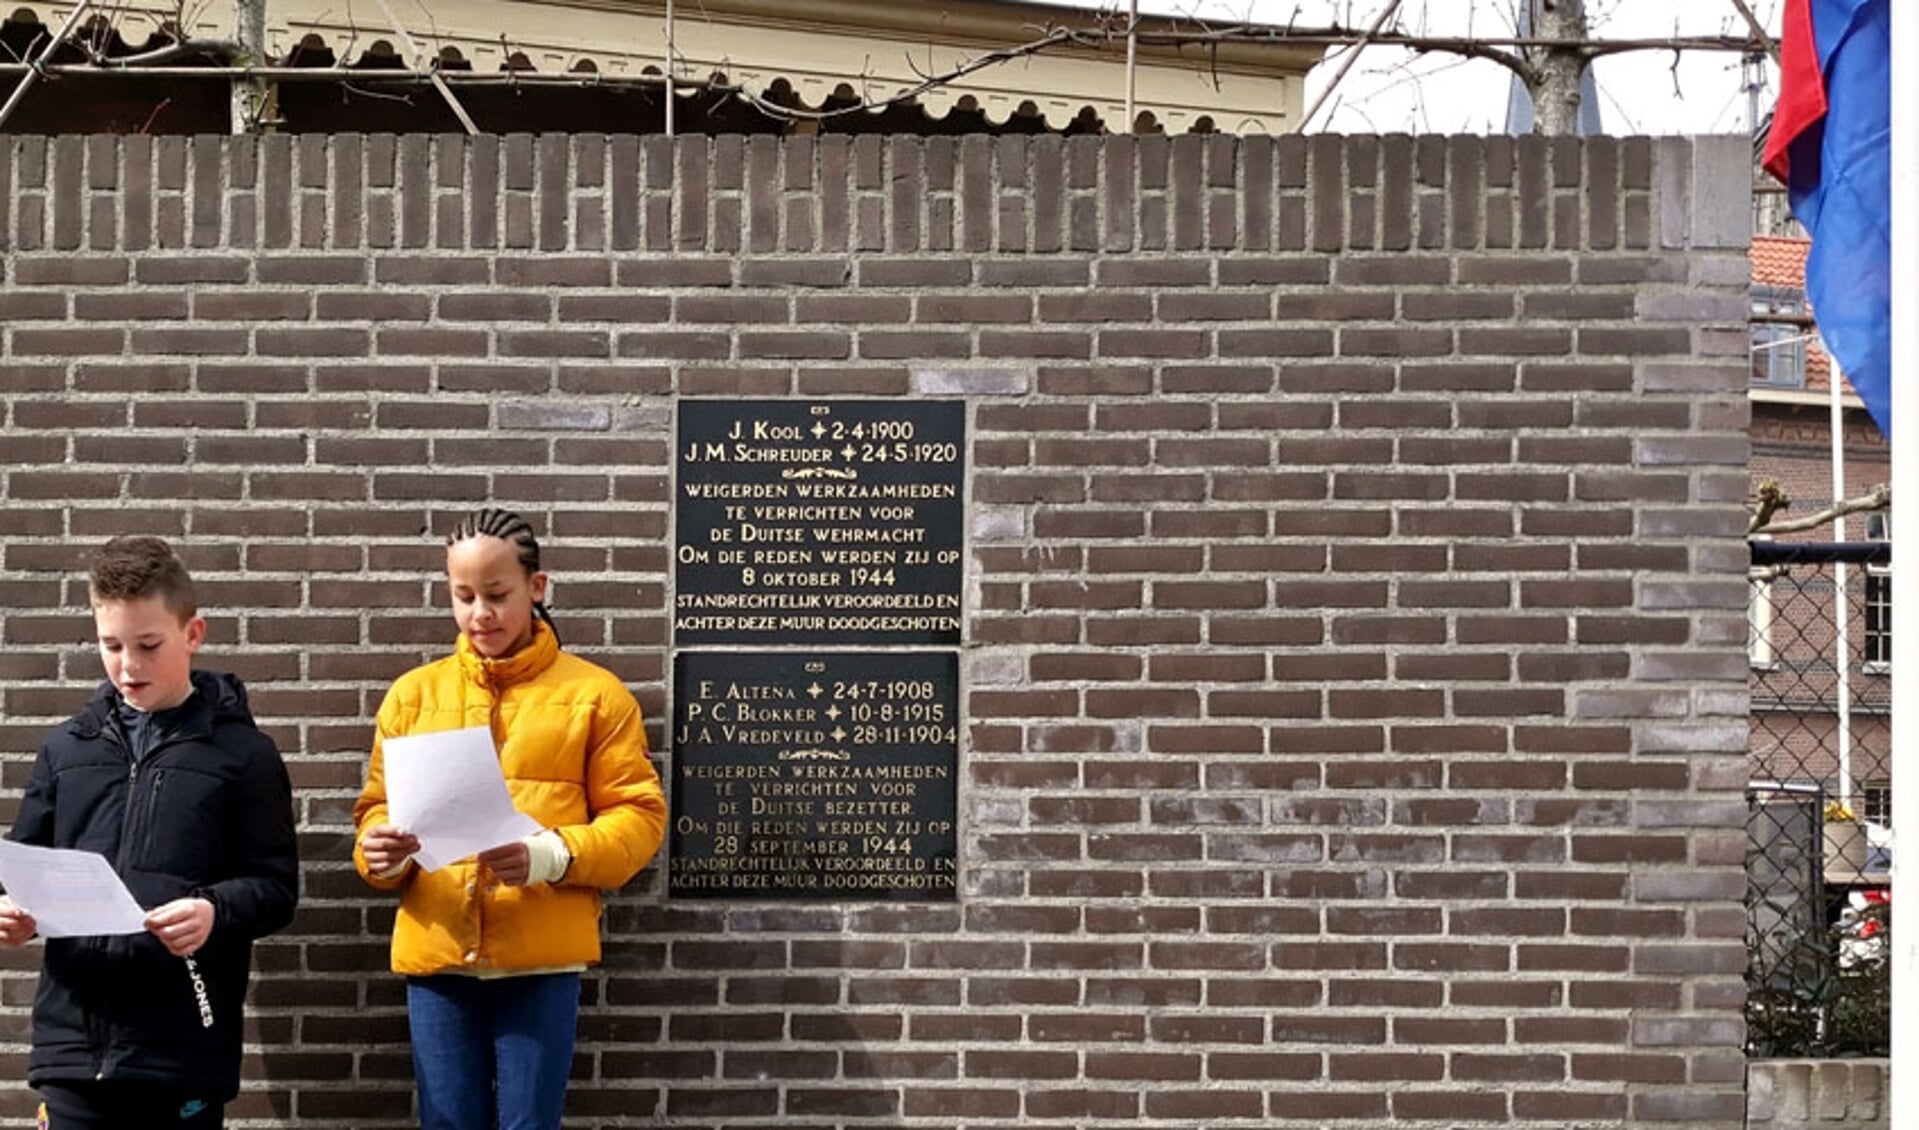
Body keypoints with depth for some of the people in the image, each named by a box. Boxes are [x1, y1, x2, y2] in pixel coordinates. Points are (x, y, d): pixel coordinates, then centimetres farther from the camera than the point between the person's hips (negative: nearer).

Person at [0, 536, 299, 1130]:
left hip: (185, 1044, -2)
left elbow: (276, 887, -1)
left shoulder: (242, 753, 2)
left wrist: (215, 913, -20)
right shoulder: (66, 746, 12)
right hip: (75, 1035, 3)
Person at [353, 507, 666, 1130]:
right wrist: (381, 850, -11)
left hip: (542, 958, -2)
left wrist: (550, 856, -18)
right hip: (436, 954, 3)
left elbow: (638, 815, -1)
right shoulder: (413, 693, 12)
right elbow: (377, 806, 13)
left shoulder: (594, 692, 4)